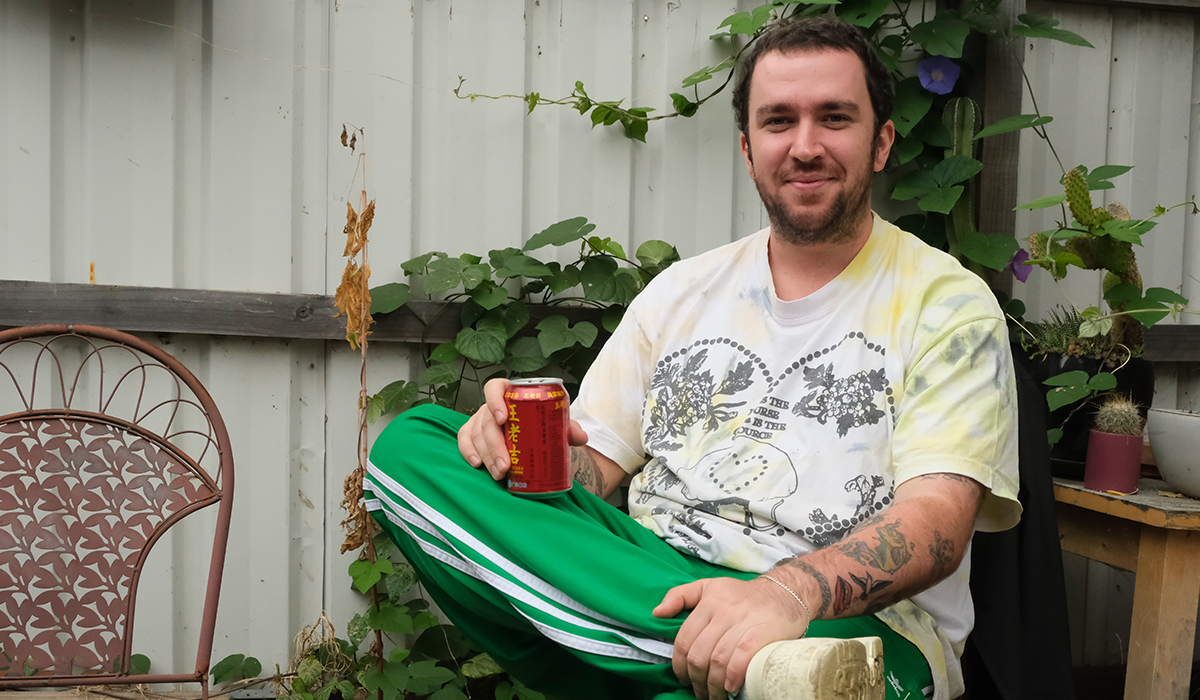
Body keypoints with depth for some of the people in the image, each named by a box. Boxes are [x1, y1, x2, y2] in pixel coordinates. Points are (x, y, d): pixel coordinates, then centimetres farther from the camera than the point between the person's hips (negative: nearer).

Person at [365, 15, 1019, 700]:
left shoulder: (948, 304, 4)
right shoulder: (682, 291, 18)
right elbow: (592, 467, 16)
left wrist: (793, 590, -32)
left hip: (853, 625, -8)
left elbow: (939, 514, -11)